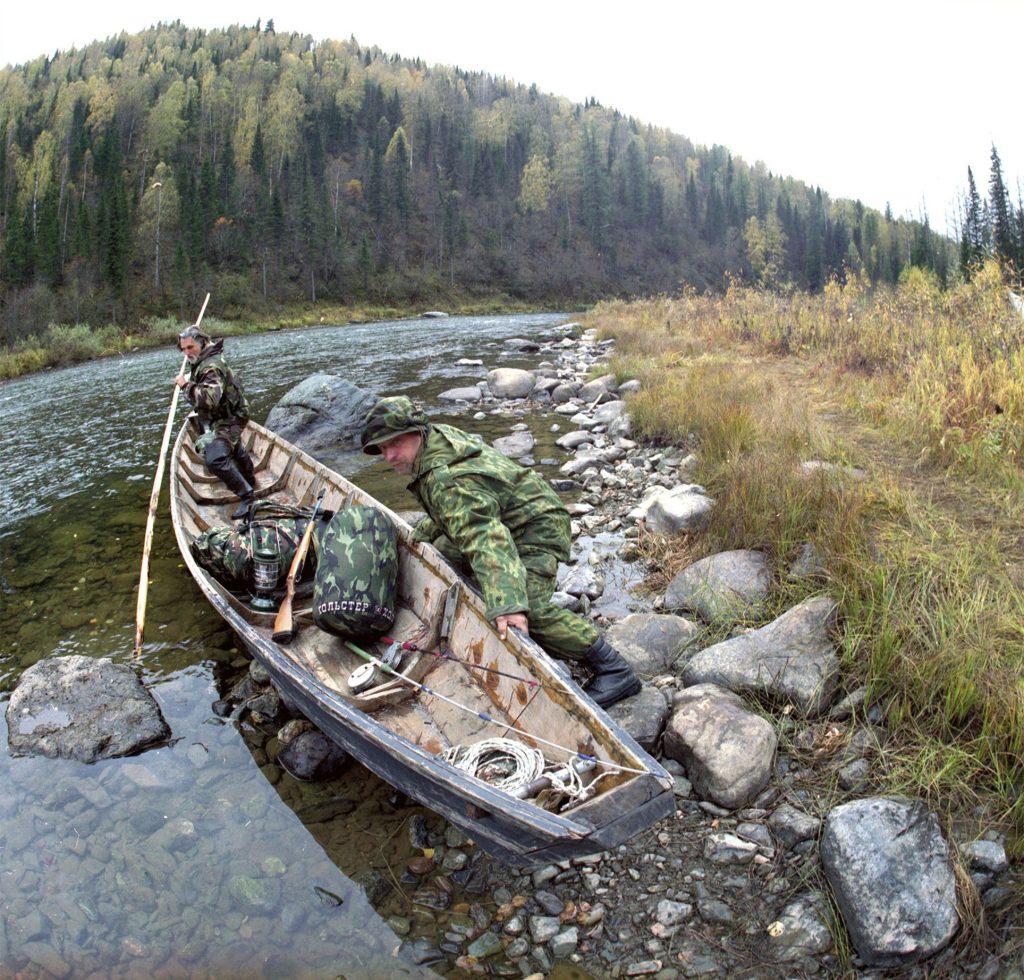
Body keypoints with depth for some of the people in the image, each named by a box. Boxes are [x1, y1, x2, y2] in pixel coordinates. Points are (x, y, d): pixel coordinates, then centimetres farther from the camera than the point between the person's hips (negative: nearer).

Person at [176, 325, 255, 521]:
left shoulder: (211, 367, -31)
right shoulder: (203, 361, 2)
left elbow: (210, 398, -47)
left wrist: (186, 385, -38)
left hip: (228, 419, -11)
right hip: (219, 418, 11)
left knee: (215, 460, -25)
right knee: (235, 448, 32)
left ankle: (246, 494, -13)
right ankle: (249, 480, 57)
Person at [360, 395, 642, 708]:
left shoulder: (445, 479, -31)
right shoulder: (440, 435, 2)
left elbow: (485, 538, -45)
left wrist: (507, 604, -55)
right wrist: (420, 535, 28)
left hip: (537, 529, -12)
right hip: (504, 520, 12)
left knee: (527, 610, -29)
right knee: (444, 554, 23)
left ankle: (615, 671, -20)